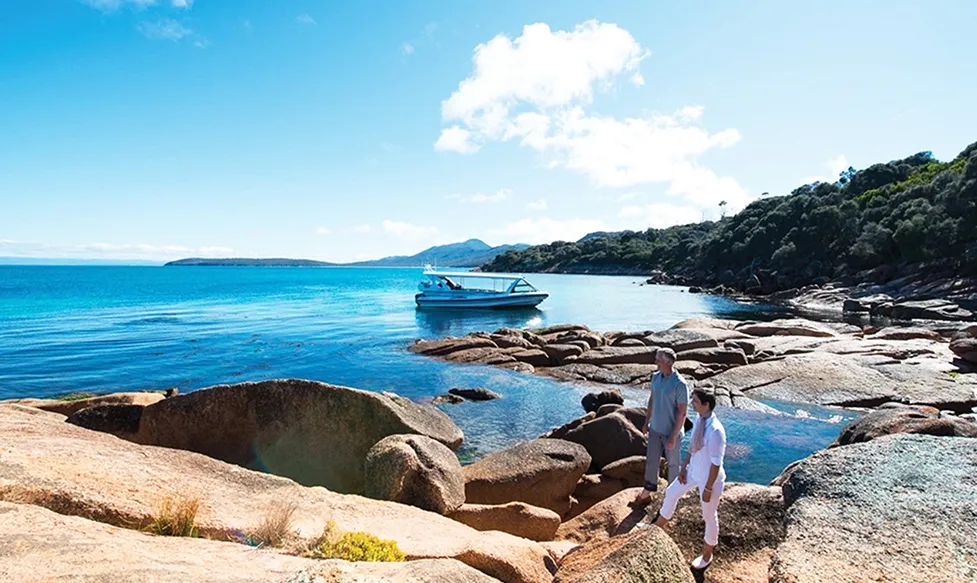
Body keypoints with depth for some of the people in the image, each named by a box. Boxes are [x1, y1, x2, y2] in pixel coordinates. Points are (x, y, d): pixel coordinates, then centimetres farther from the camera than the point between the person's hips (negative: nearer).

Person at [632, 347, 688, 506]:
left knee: (672, 464, 15)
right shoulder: (656, 377, -4)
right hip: (655, 428, 6)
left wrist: (673, 437, -19)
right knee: (651, 461, 16)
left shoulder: (680, 384, -25)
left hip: (671, 432, -6)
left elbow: (682, 413, -21)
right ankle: (647, 493, 32)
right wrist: (647, 421, 13)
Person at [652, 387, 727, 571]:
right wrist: (684, 467, 8)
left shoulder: (716, 431, -34)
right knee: (671, 493, 23)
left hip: (710, 478, -8)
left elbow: (716, 463, -26)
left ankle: (707, 554, 42)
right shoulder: (699, 419, -10)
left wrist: (708, 488, -18)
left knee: (709, 516, 16)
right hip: (694, 470, 8)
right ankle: (658, 526, 49)